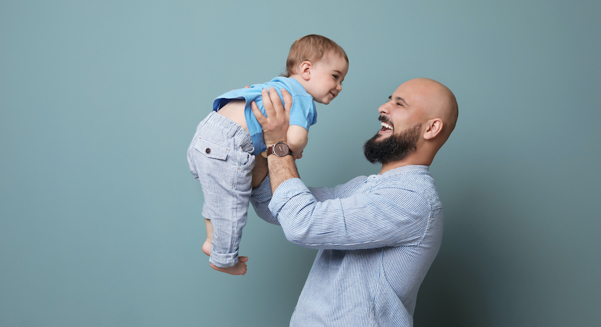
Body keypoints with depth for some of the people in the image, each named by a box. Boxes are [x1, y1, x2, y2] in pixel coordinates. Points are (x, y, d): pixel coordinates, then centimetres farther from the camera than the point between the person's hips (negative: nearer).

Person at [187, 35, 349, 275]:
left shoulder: (281, 85, 21)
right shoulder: (303, 99, -7)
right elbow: (295, 139, -25)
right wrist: (295, 151, 0)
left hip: (207, 135, 10)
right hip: (225, 149, -10)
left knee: (217, 196, 30)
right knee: (231, 207, 9)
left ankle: (212, 241, 47)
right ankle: (223, 260, 28)